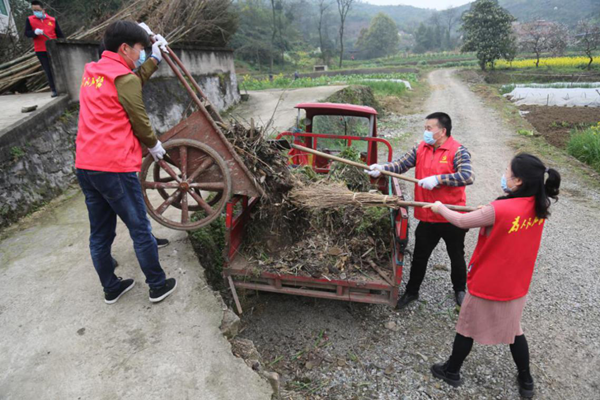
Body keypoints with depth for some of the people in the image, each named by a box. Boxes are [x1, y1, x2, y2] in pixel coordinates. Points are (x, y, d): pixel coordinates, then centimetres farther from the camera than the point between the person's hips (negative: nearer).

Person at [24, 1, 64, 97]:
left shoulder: (52, 20, 2)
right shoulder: (29, 20, 3)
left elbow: (60, 34, 7)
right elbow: (27, 33, 1)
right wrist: (35, 32, -20)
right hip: (40, 50, 0)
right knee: (48, 71, 0)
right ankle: (54, 90, 4)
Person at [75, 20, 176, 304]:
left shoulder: (92, 71, 16)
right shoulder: (124, 78, -9)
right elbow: (139, 121, -5)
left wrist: (156, 59, 29)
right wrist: (154, 145, 12)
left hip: (85, 165, 9)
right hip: (115, 167, -9)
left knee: (100, 232, 15)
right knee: (140, 229, 4)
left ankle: (111, 288, 30)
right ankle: (158, 286, 17)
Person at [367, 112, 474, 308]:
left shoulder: (458, 151, -15)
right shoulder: (420, 148, 0)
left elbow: (468, 177, -28)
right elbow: (401, 164, -8)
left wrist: (438, 179, -34)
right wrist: (382, 168, -25)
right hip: (427, 218, 4)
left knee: (457, 257, 19)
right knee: (419, 257, 16)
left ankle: (460, 290, 44)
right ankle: (412, 291, 35)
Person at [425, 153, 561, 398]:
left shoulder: (498, 210, -31)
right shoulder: (539, 207, -9)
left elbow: (461, 222, -18)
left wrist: (440, 208, -2)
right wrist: (490, 212, 5)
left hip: (487, 284, -6)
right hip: (517, 285, 6)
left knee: (467, 328, 15)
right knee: (514, 329, 26)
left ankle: (452, 372, 35)